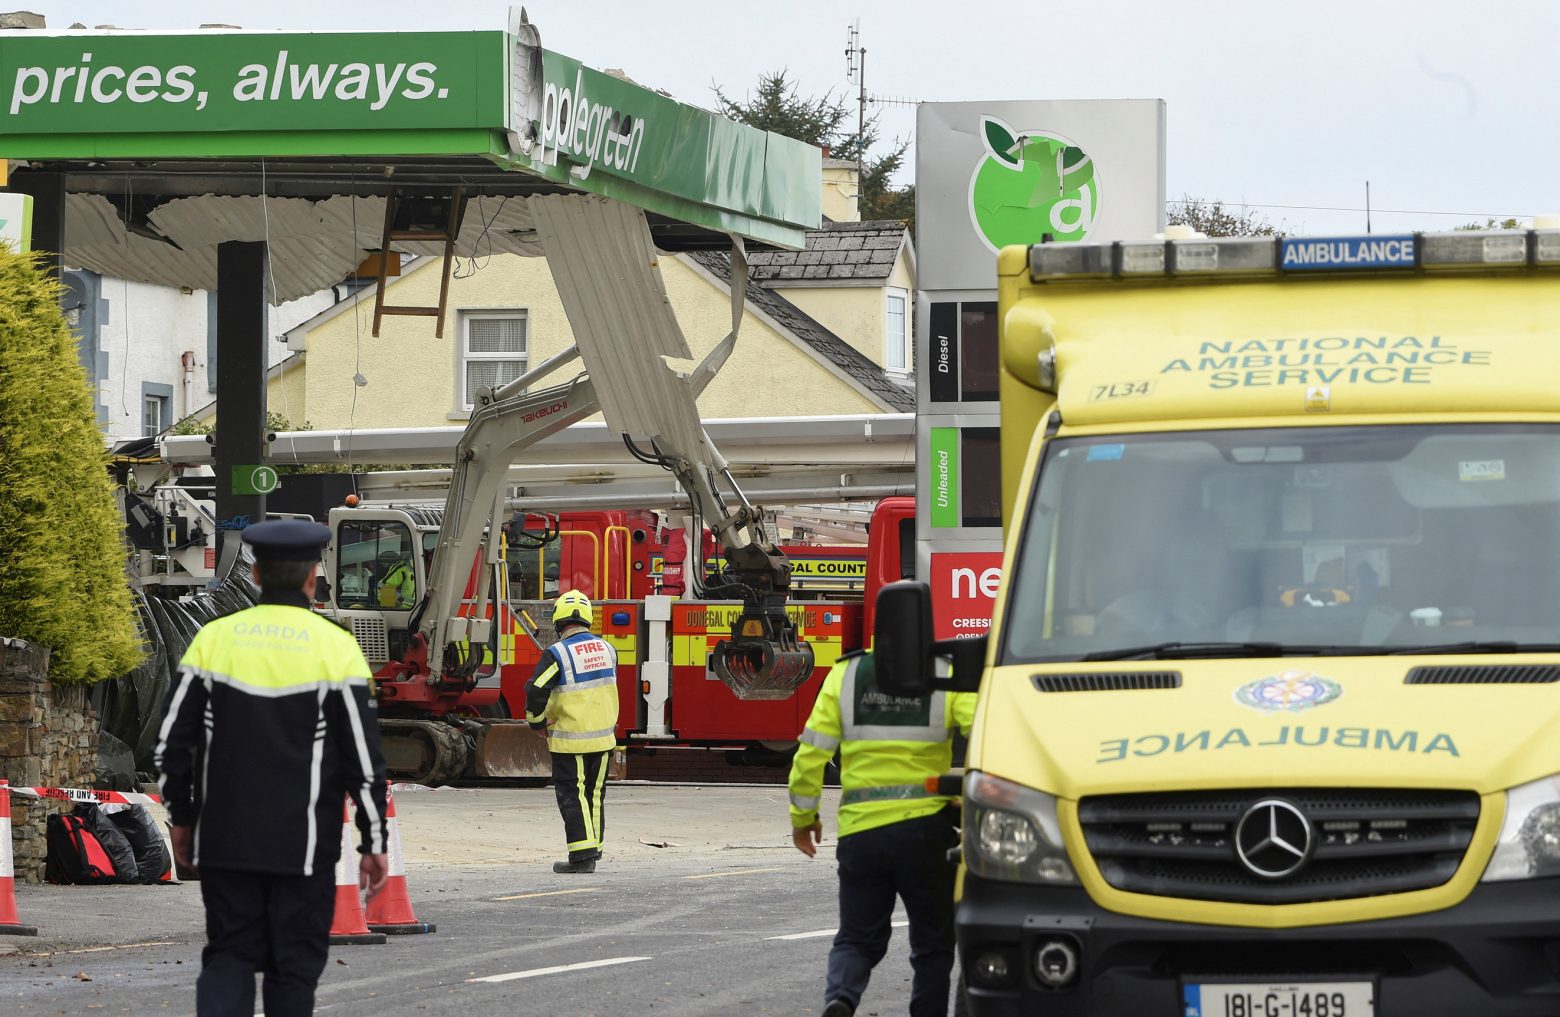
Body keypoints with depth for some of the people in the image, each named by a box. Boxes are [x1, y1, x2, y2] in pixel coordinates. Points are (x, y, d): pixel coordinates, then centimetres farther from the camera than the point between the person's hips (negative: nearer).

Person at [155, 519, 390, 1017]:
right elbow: (364, 758, -6)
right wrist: (374, 843, 1)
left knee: (229, 955, 9)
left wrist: (181, 818, 15)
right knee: (295, 962, 7)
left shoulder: (213, 638, 0)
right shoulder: (335, 647, -7)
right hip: (302, 846, -2)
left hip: (224, 841, 2)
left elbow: (172, 743, 3)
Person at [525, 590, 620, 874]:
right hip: (603, 736, 5)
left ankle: (583, 853, -6)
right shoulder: (606, 649, 5)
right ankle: (594, 847, 21)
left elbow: (536, 691, -17)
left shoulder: (556, 654, -15)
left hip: (570, 740, -5)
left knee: (572, 795, 0)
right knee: (595, 794, 14)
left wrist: (538, 723, -1)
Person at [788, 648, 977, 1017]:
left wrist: (802, 817, 13)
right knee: (932, 944, 14)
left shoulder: (845, 674, 1)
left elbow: (811, 752, 1)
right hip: (924, 829, -2)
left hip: (860, 828, 2)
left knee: (858, 938, 13)